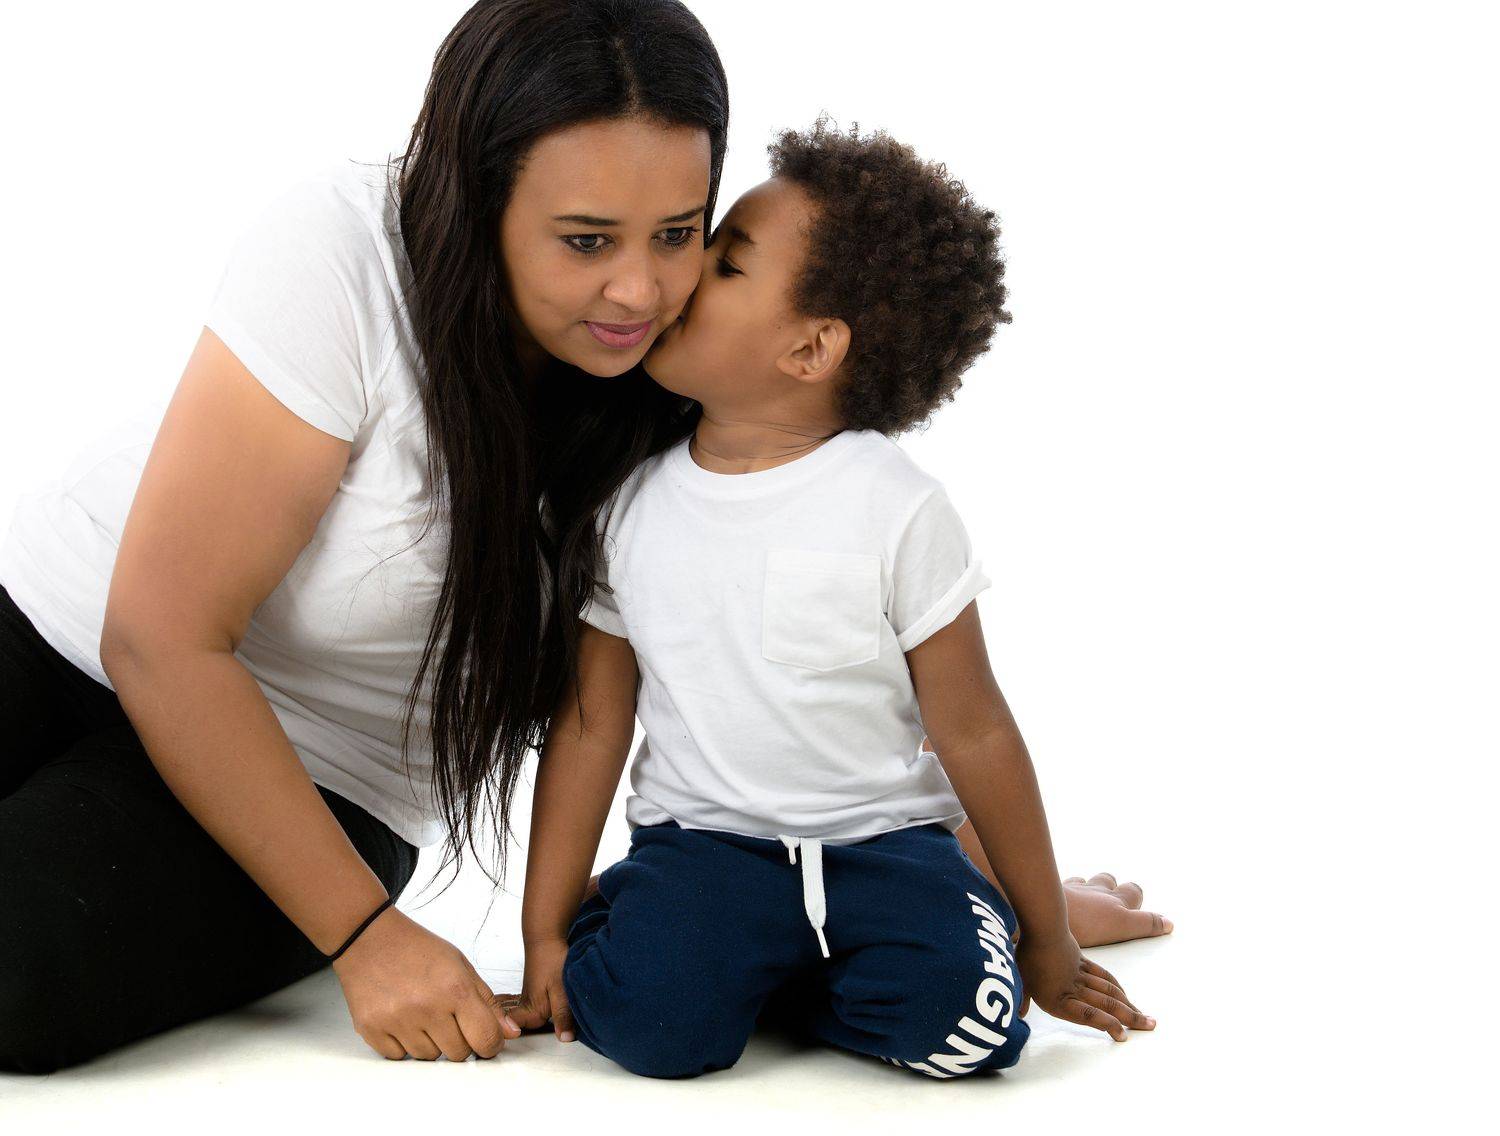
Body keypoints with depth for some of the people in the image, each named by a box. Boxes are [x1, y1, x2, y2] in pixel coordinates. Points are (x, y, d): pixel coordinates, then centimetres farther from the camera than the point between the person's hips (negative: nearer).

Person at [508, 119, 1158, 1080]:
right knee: (650, 1017, -29)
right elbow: (592, 721, 5)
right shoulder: (630, 502, 0)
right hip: (700, 843, 1)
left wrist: (1047, 941, 3)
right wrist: (546, 936, 2)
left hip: (881, 839, 0)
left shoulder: (894, 507, -10)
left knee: (962, 1011, -27)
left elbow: (972, 730, -4)